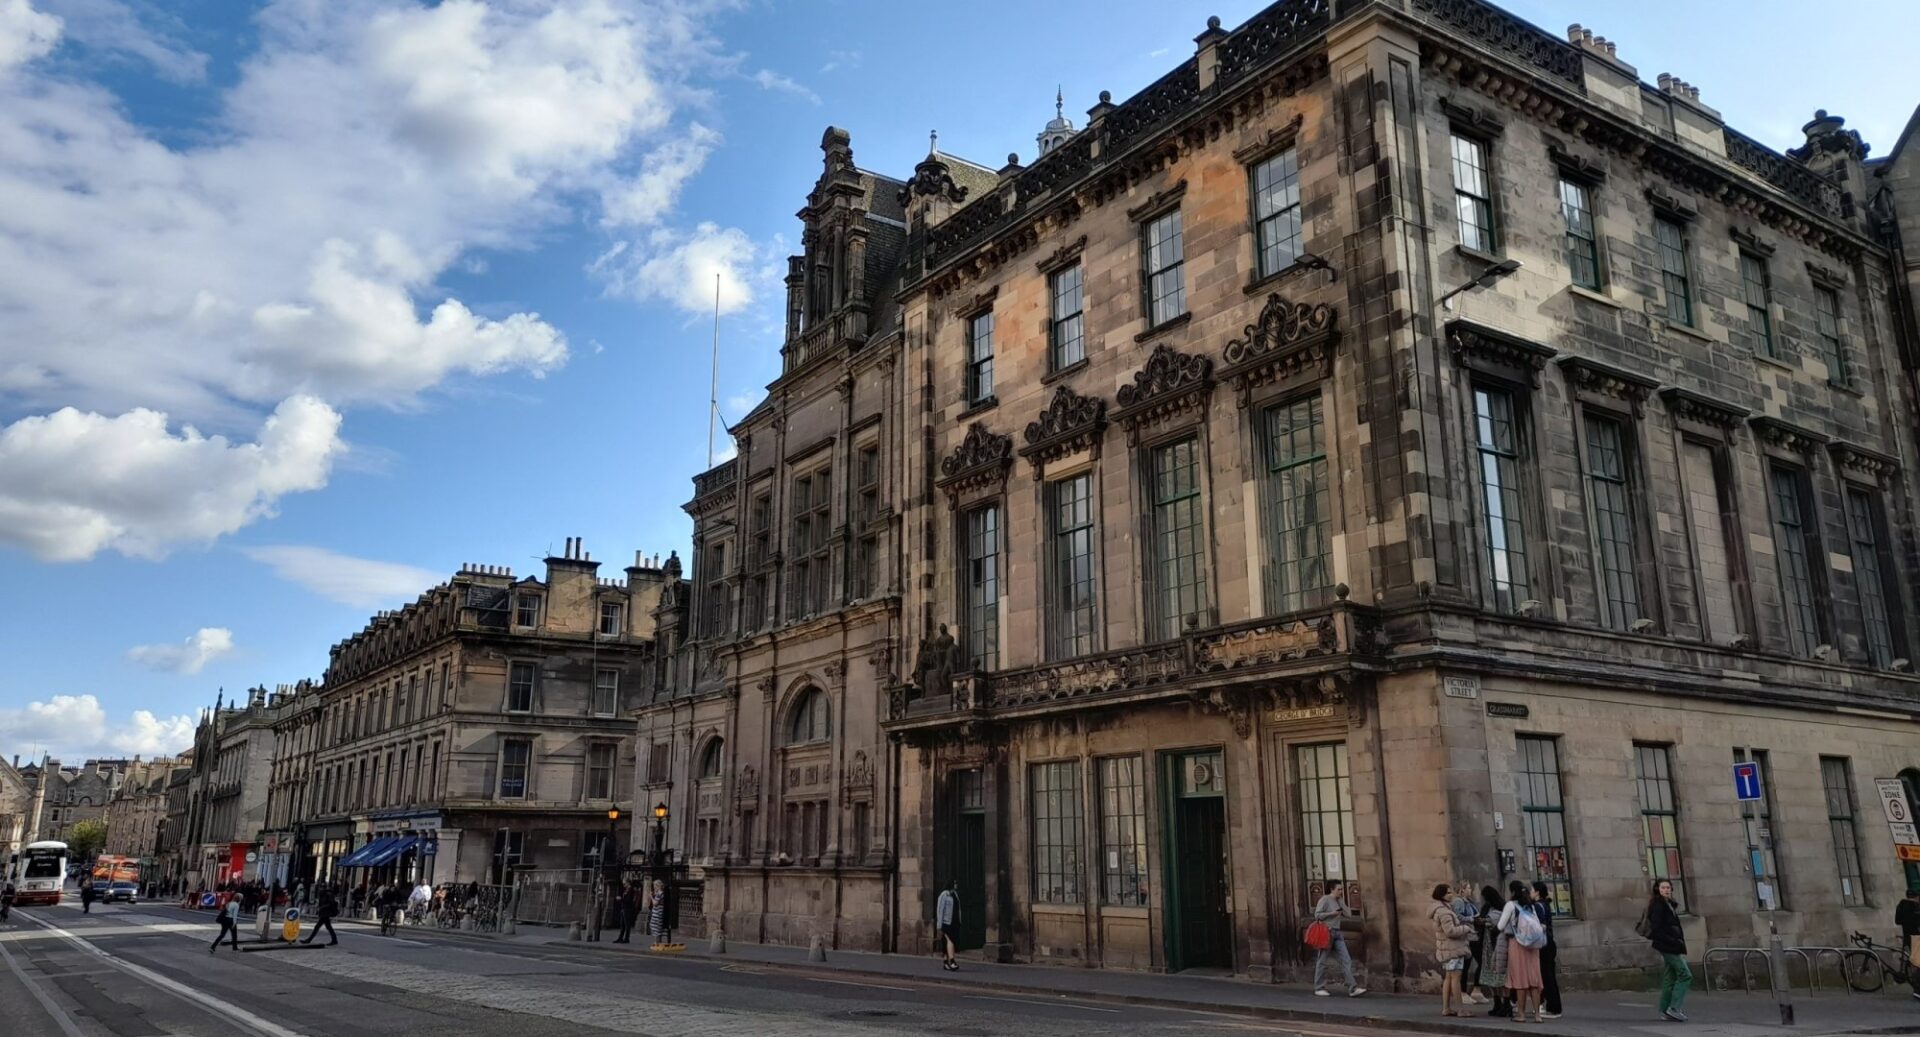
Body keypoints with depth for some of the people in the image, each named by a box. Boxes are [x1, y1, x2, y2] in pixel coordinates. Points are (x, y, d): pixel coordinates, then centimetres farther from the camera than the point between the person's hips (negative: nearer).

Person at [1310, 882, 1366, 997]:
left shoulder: (1338, 901, 16)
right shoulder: (1325, 899, -6)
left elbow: (1346, 914, 8)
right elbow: (1317, 915, -12)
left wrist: (1342, 900, 6)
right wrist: (1332, 913, -16)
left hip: (1337, 934, 7)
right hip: (1326, 932, -7)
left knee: (1346, 960, -3)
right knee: (1322, 961, 0)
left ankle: (1352, 989, -6)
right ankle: (1319, 989, 8)